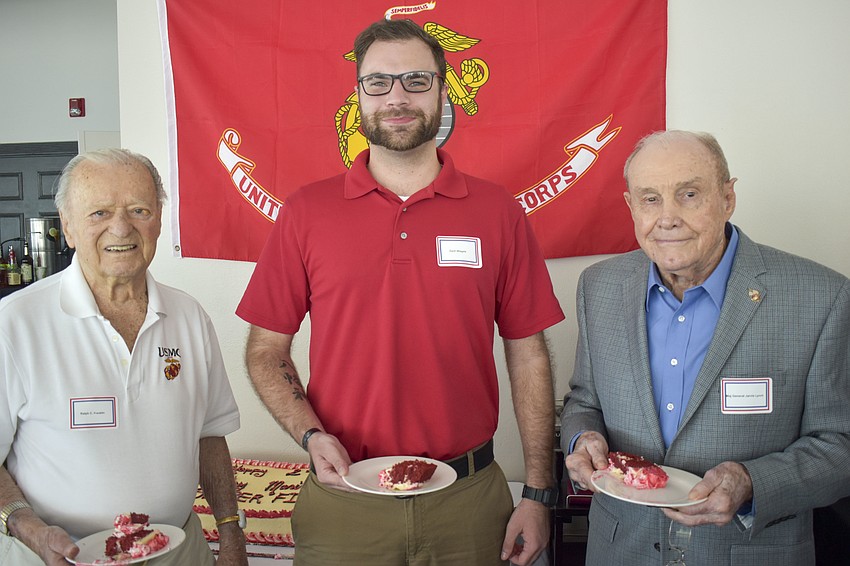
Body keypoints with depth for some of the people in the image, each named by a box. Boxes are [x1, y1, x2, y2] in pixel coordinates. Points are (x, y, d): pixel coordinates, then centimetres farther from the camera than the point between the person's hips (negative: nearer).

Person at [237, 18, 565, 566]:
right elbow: (266, 350, 2)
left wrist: (538, 493, -1)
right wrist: (311, 435, -13)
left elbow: (528, 356, 0)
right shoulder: (306, 212, -3)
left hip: (469, 500, 1)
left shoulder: (498, 212, -2)